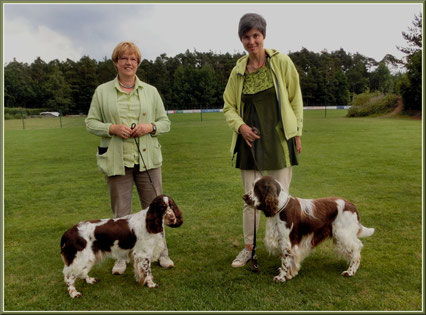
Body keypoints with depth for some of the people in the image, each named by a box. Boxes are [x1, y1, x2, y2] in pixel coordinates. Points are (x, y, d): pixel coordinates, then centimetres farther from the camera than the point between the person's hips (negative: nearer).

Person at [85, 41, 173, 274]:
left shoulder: (150, 91, 10)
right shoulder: (102, 91, 6)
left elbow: (165, 122, 11)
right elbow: (91, 123, 5)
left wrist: (150, 127, -11)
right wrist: (113, 128, -13)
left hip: (147, 159, 1)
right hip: (116, 161, -1)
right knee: (120, 212, 7)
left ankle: (161, 252, 23)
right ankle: (121, 257, 22)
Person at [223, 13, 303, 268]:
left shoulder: (281, 62, -2)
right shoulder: (238, 71, 5)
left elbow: (295, 100, 3)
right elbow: (229, 107, 12)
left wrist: (297, 134, -1)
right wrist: (240, 125, -6)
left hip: (279, 139, -2)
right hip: (250, 140, 3)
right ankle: (249, 248, 26)